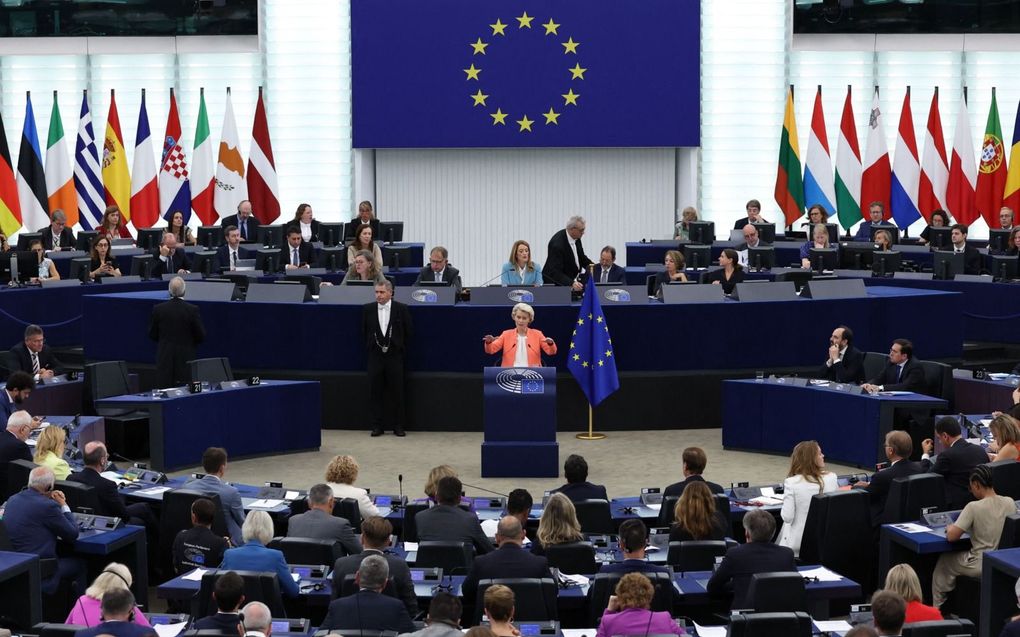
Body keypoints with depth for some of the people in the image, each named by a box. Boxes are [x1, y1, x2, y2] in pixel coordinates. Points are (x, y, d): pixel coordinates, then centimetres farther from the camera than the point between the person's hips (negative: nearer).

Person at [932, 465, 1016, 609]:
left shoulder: (974, 507, -21)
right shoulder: (1010, 503, -4)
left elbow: (951, 536, -21)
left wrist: (950, 528, 2)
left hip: (981, 566, -6)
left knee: (943, 562, 21)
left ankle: (937, 608, 33)